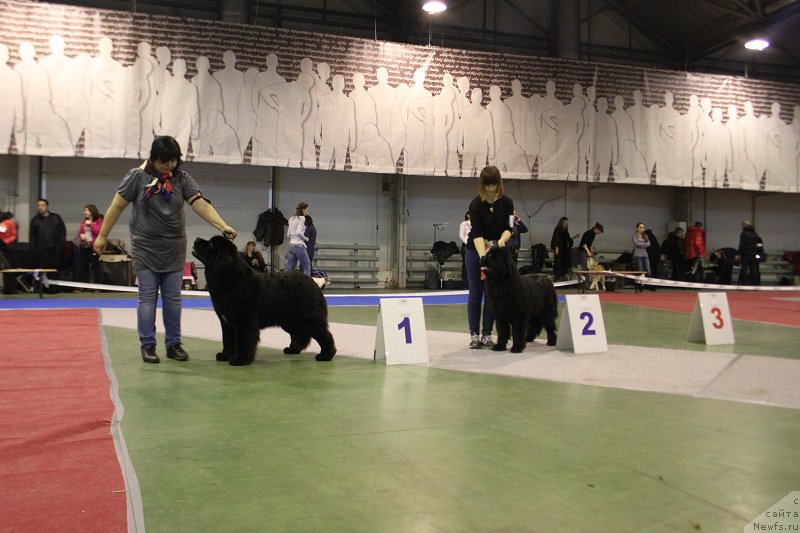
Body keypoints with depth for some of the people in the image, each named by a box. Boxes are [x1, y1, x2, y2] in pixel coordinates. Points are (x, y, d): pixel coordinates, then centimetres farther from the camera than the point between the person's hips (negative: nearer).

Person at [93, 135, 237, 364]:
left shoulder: (182, 178, -2)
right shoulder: (138, 176, -6)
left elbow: (201, 204, -13)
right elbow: (116, 207, -1)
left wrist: (223, 226, -27)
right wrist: (102, 236, 0)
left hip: (174, 249, 2)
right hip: (145, 247, -2)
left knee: (173, 297, 7)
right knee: (147, 297, 1)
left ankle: (174, 344, 15)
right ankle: (147, 346, 9)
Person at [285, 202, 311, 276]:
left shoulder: (291, 219, 16)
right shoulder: (302, 218, -8)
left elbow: (288, 234, 17)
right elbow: (299, 232, -19)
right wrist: (305, 239, -5)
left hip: (291, 245, 8)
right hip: (299, 245, -8)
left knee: (289, 269, 6)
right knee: (307, 267, 1)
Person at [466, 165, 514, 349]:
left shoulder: (506, 202, -9)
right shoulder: (476, 204, -19)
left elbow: (508, 228, -10)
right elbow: (477, 234, -26)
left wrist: (502, 239, -32)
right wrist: (483, 257, -37)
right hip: (476, 251, -3)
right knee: (475, 293, -1)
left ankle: (487, 334, 8)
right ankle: (474, 334, 5)